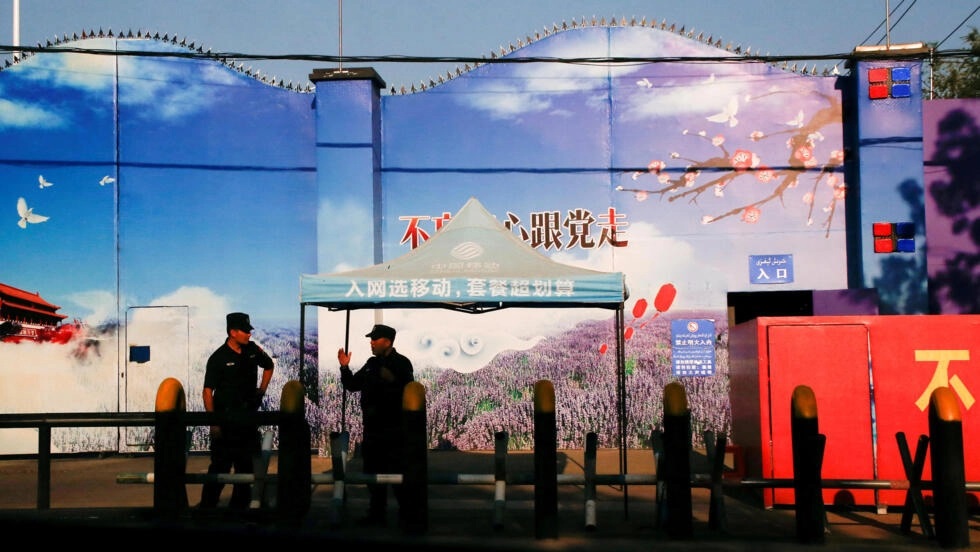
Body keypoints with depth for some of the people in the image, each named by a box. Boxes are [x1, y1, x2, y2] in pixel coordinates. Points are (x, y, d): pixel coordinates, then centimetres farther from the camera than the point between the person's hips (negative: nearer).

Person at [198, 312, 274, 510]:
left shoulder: (252, 350, 3)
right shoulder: (218, 358, -12)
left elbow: (269, 366, 24)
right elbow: (207, 391, -13)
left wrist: (262, 390, 13)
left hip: (248, 417, 6)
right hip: (225, 420, -6)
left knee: (246, 465, 13)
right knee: (220, 466, -5)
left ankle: (239, 505, 25)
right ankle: (207, 505, 5)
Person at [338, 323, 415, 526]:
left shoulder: (401, 363, -8)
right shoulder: (371, 364, 14)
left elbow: (406, 391, -18)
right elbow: (352, 385, 17)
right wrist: (345, 367, 4)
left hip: (394, 428, -8)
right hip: (372, 427, 8)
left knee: (397, 472, -4)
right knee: (373, 471, 12)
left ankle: (407, 515, 7)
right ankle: (377, 514, 22)